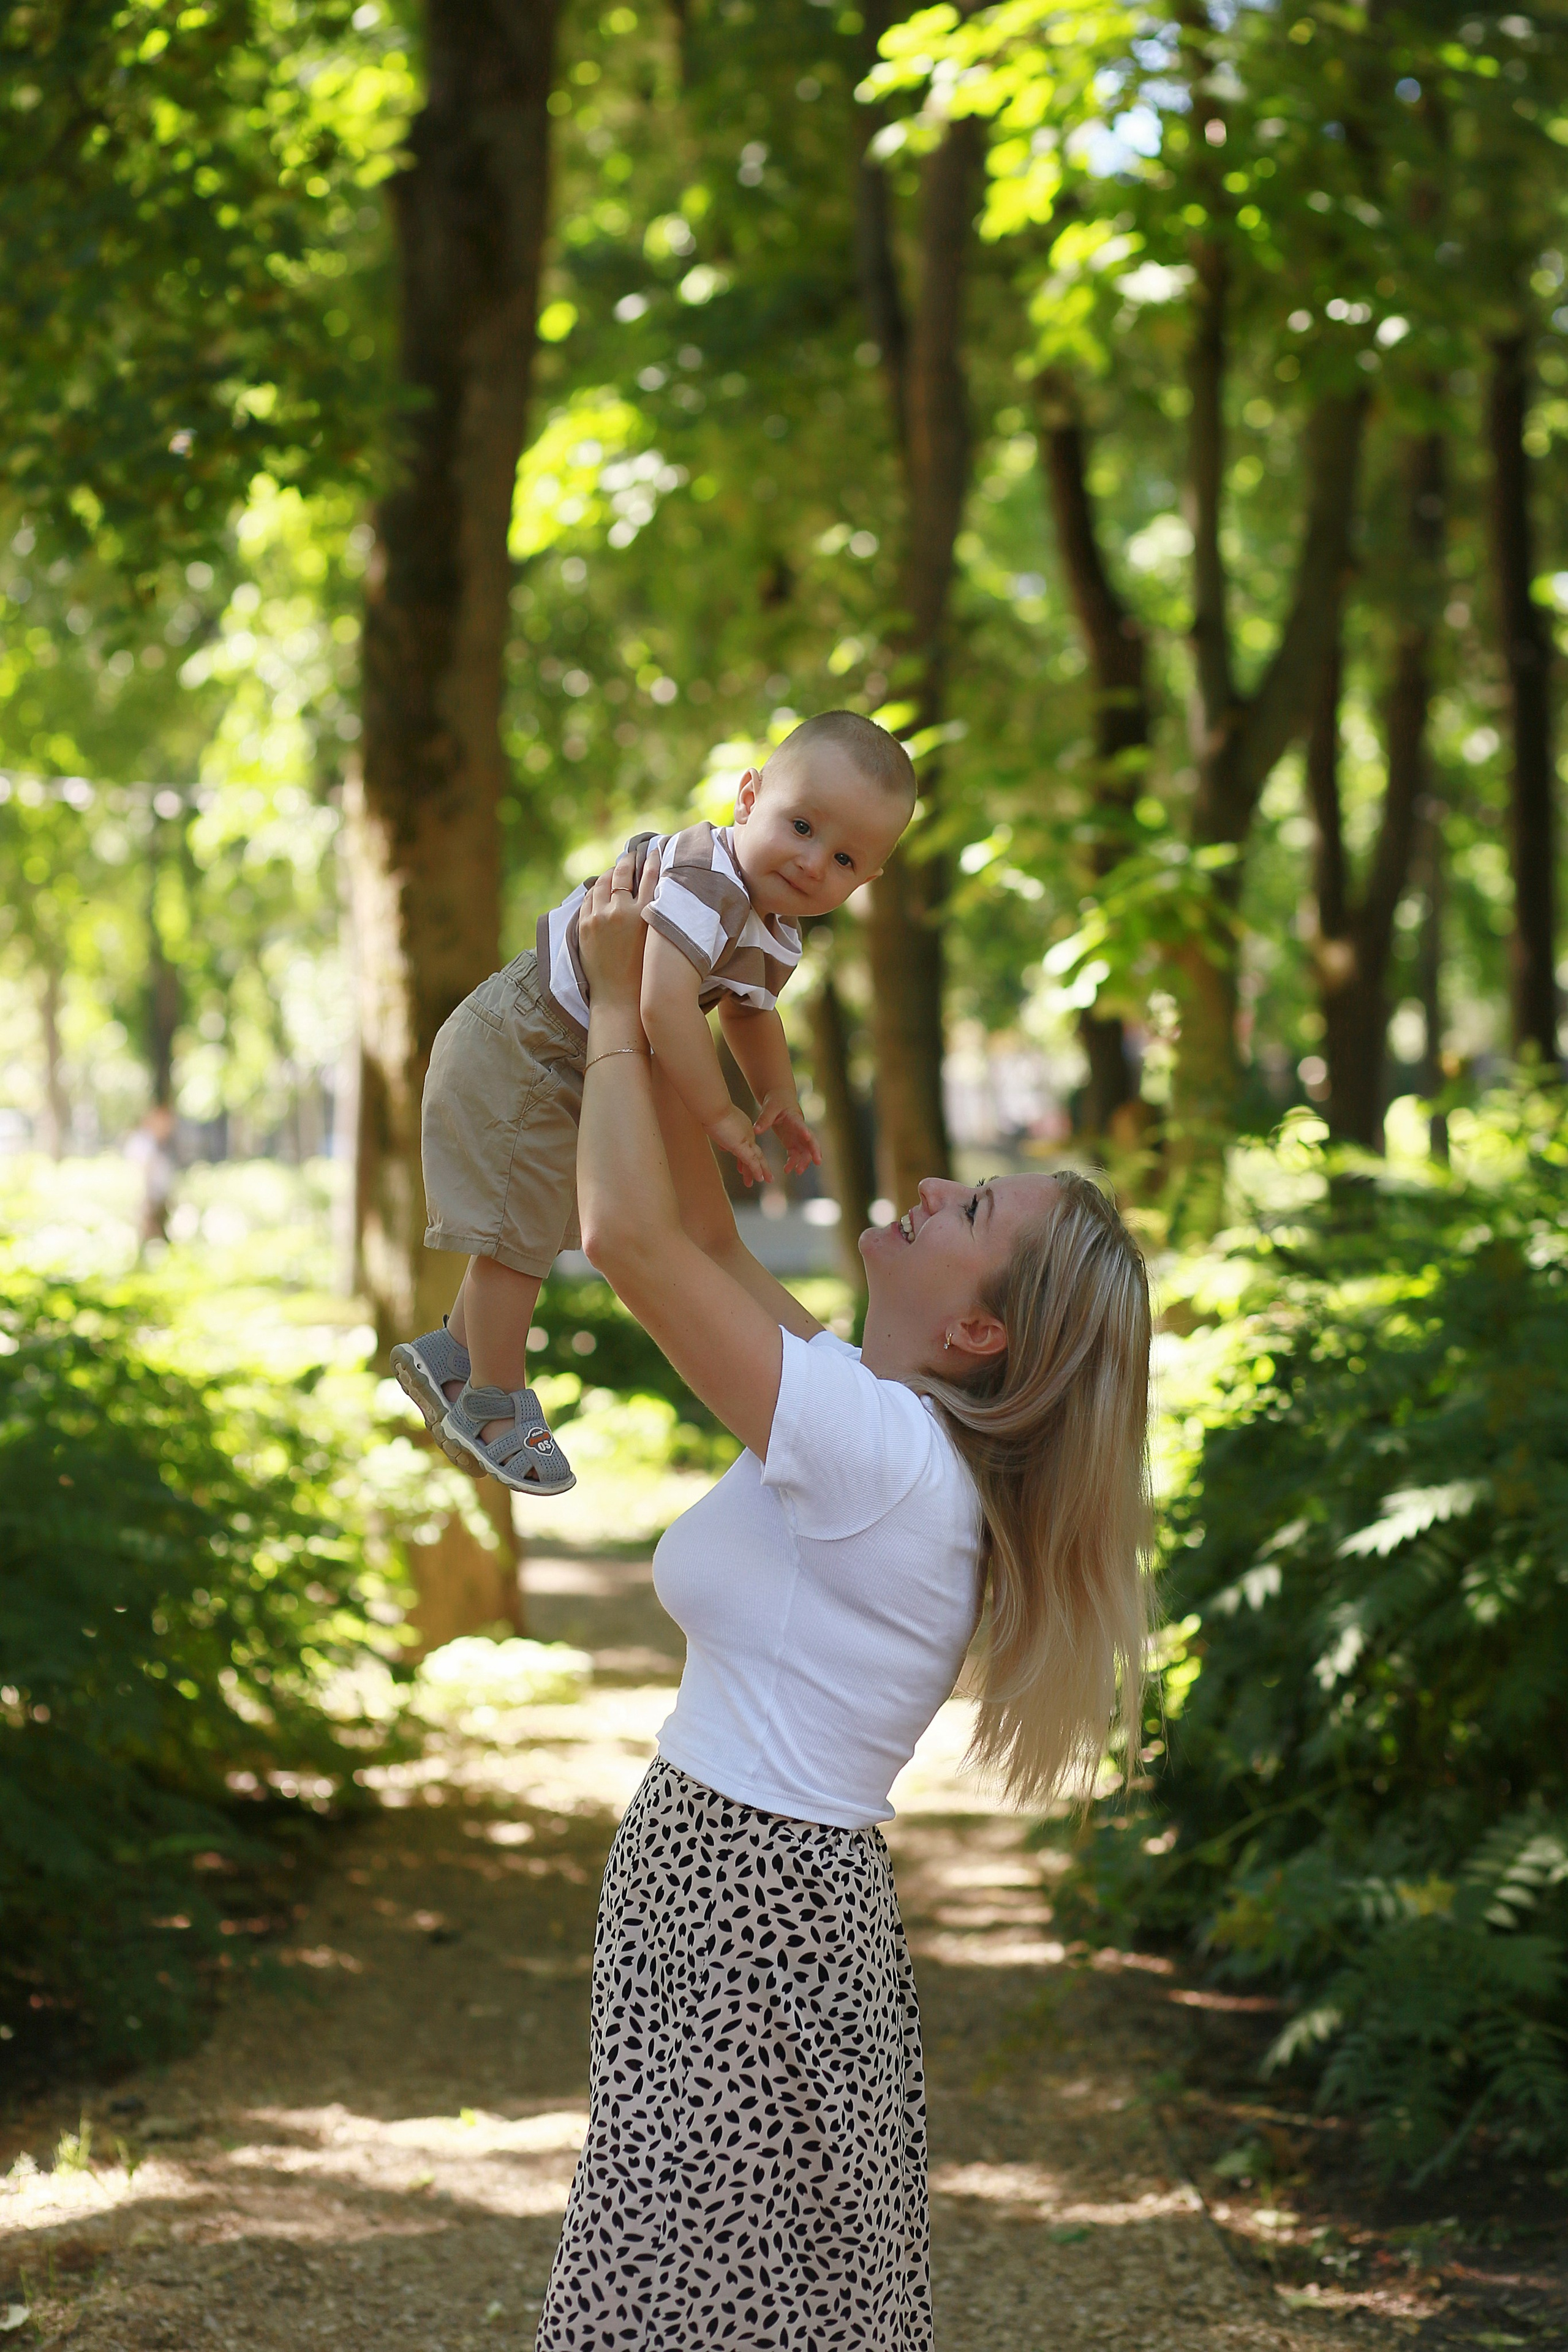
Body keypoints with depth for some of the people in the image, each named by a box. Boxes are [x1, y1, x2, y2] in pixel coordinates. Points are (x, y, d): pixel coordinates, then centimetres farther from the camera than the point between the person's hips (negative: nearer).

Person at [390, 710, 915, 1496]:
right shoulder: (706, 877, -33)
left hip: (574, 1067, 10)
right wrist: (719, 1116, -36)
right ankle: (496, 1409, 18)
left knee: (529, 1229, 25)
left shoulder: (778, 937, -1)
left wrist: (778, 1099, 10)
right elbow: (664, 1002, -44)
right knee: (518, 1232, 0)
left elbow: (749, 1011, 22)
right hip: (516, 1050, -10)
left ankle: (452, 1354, 45)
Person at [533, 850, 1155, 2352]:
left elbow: (632, 1237, -23)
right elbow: (705, 1238, 17)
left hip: (745, 1919, -9)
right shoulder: (883, 1422, 7)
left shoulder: (880, 1449, -20)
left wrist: (621, 1003, -11)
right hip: (762, 1895, 9)